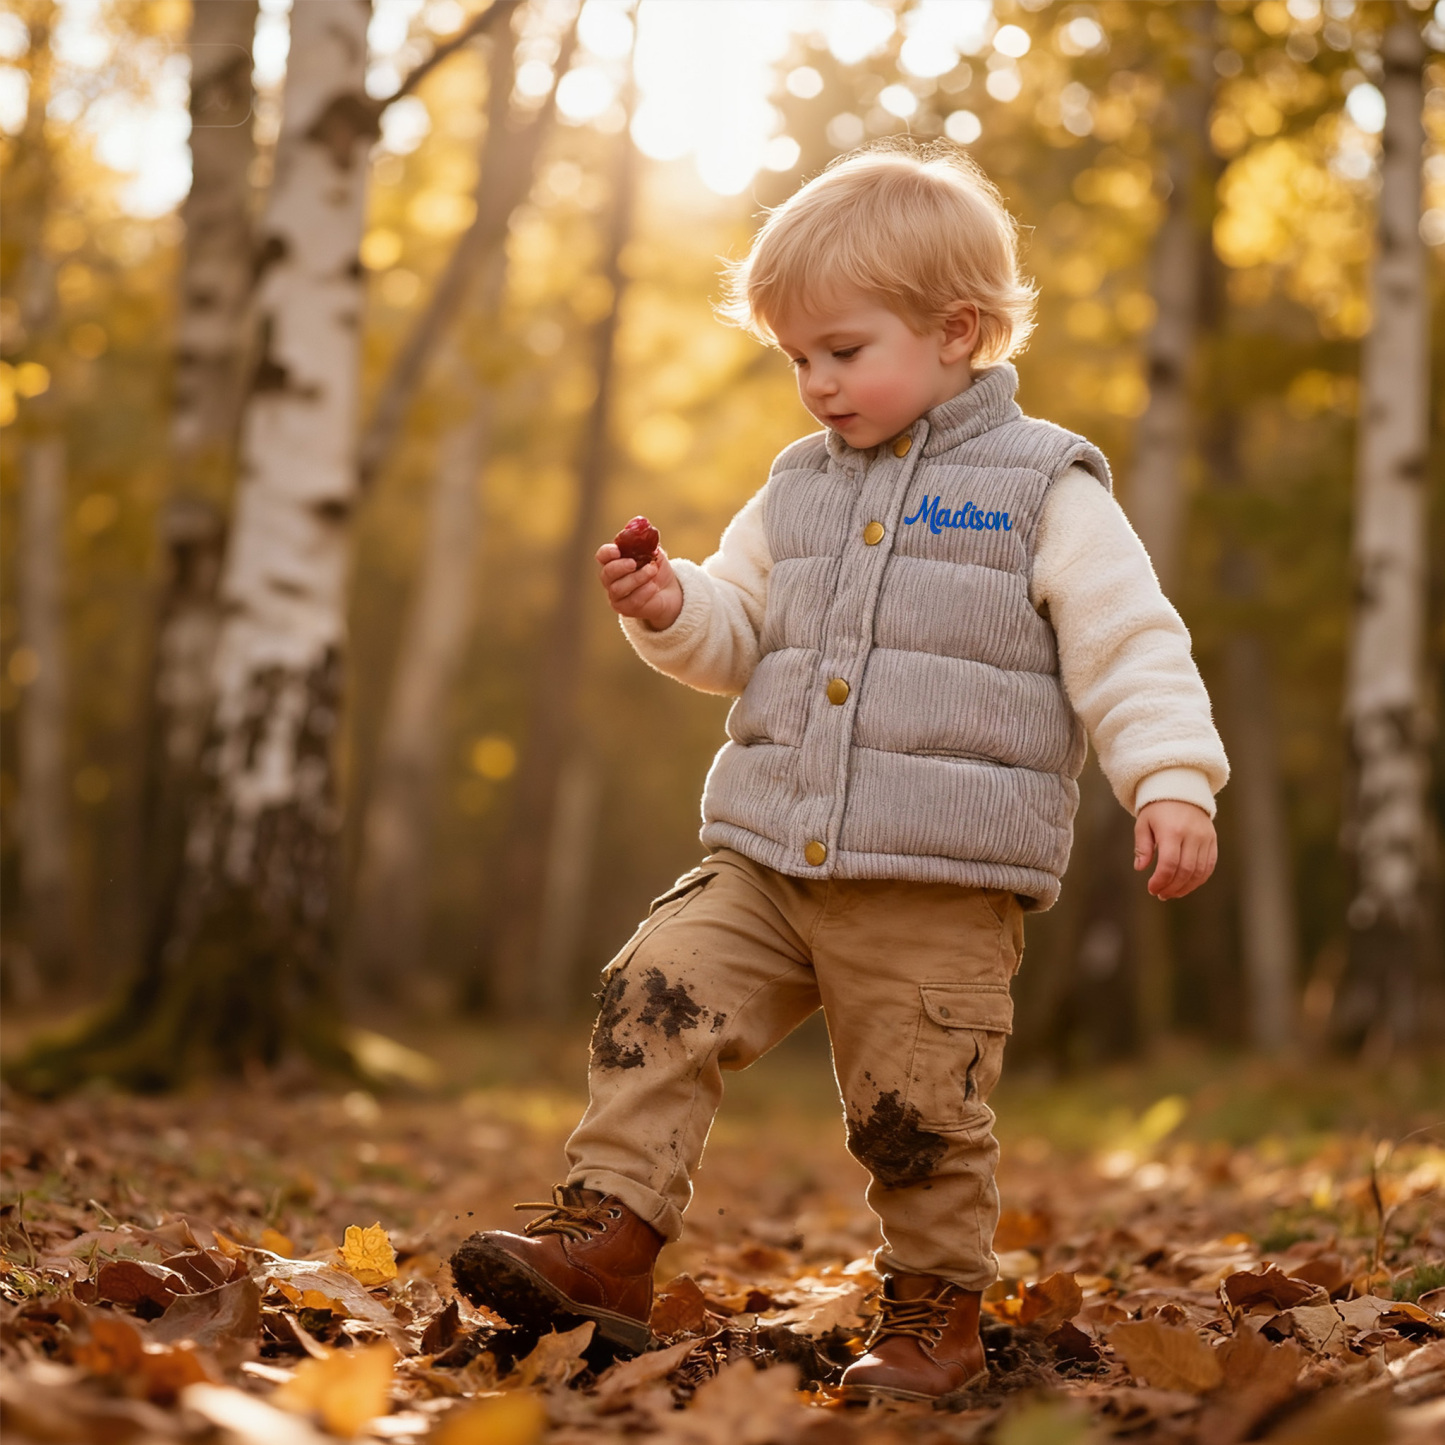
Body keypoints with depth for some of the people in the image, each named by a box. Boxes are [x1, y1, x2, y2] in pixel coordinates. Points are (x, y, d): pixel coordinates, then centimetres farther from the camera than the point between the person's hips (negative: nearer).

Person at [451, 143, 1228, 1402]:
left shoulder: (1045, 492, -2)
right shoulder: (799, 492, 15)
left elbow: (1131, 650, -5)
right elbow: (740, 634, 22)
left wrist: (1172, 782, -17)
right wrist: (674, 611, 1)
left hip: (943, 886, -5)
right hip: (770, 862, 5)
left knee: (918, 1111, 1)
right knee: (659, 1003, -11)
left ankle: (936, 1309, 21)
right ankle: (606, 1234, -7)